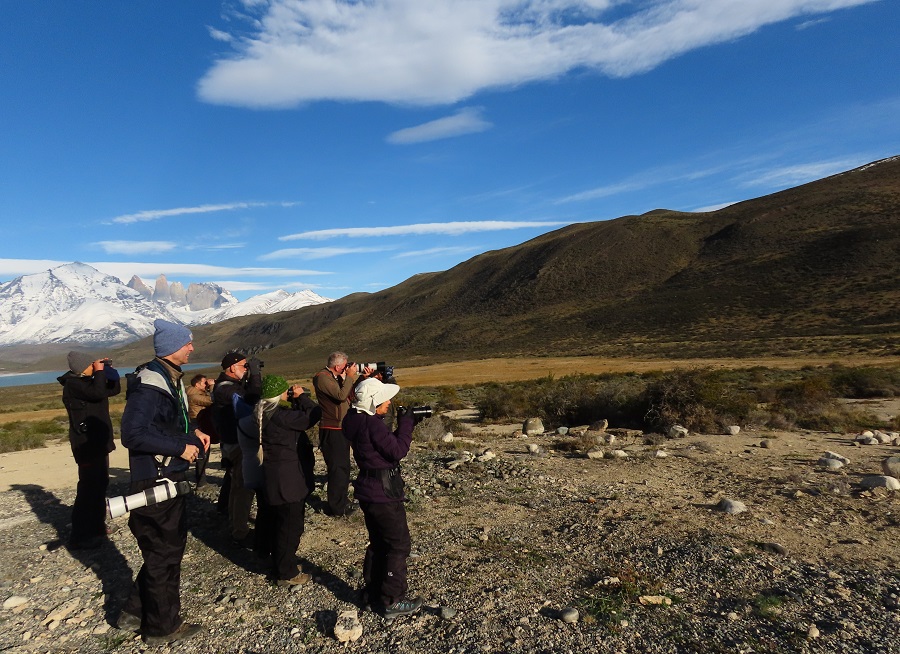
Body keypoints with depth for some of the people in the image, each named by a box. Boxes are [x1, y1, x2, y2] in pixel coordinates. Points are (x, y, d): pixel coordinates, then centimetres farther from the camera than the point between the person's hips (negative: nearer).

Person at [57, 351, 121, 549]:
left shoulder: (88, 381, 11)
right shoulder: (73, 384, -15)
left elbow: (114, 390, 16)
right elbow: (98, 393, -30)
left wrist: (110, 371, 4)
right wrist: (100, 372, -16)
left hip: (98, 442, 10)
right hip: (87, 444, -10)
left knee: (100, 484, 17)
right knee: (89, 488, -9)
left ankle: (96, 525, 29)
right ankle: (79, 537, -3)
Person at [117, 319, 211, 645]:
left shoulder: (172, 379, 10)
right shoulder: (149, 385, -22)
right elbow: (133, 434, -29)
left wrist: (193, 433, 4)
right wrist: (181, 447, -23)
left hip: (171, 478, 10)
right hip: (155, 483, -10)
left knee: (171, 544, 22)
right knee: (164, 553, 6)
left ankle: (135, 612, 38)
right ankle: (162, 627, 24)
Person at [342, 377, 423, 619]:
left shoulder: (358, 421, 6)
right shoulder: (372, 424, -24)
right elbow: (397, 451, -21)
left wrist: (404, 426, 4)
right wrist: (406, 425, -11)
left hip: (369, 492, 10)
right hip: (383, 493, -10)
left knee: (378, 543, 21)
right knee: (399, 545, 3)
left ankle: (372, 592, 33)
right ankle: (392, 601, 11)